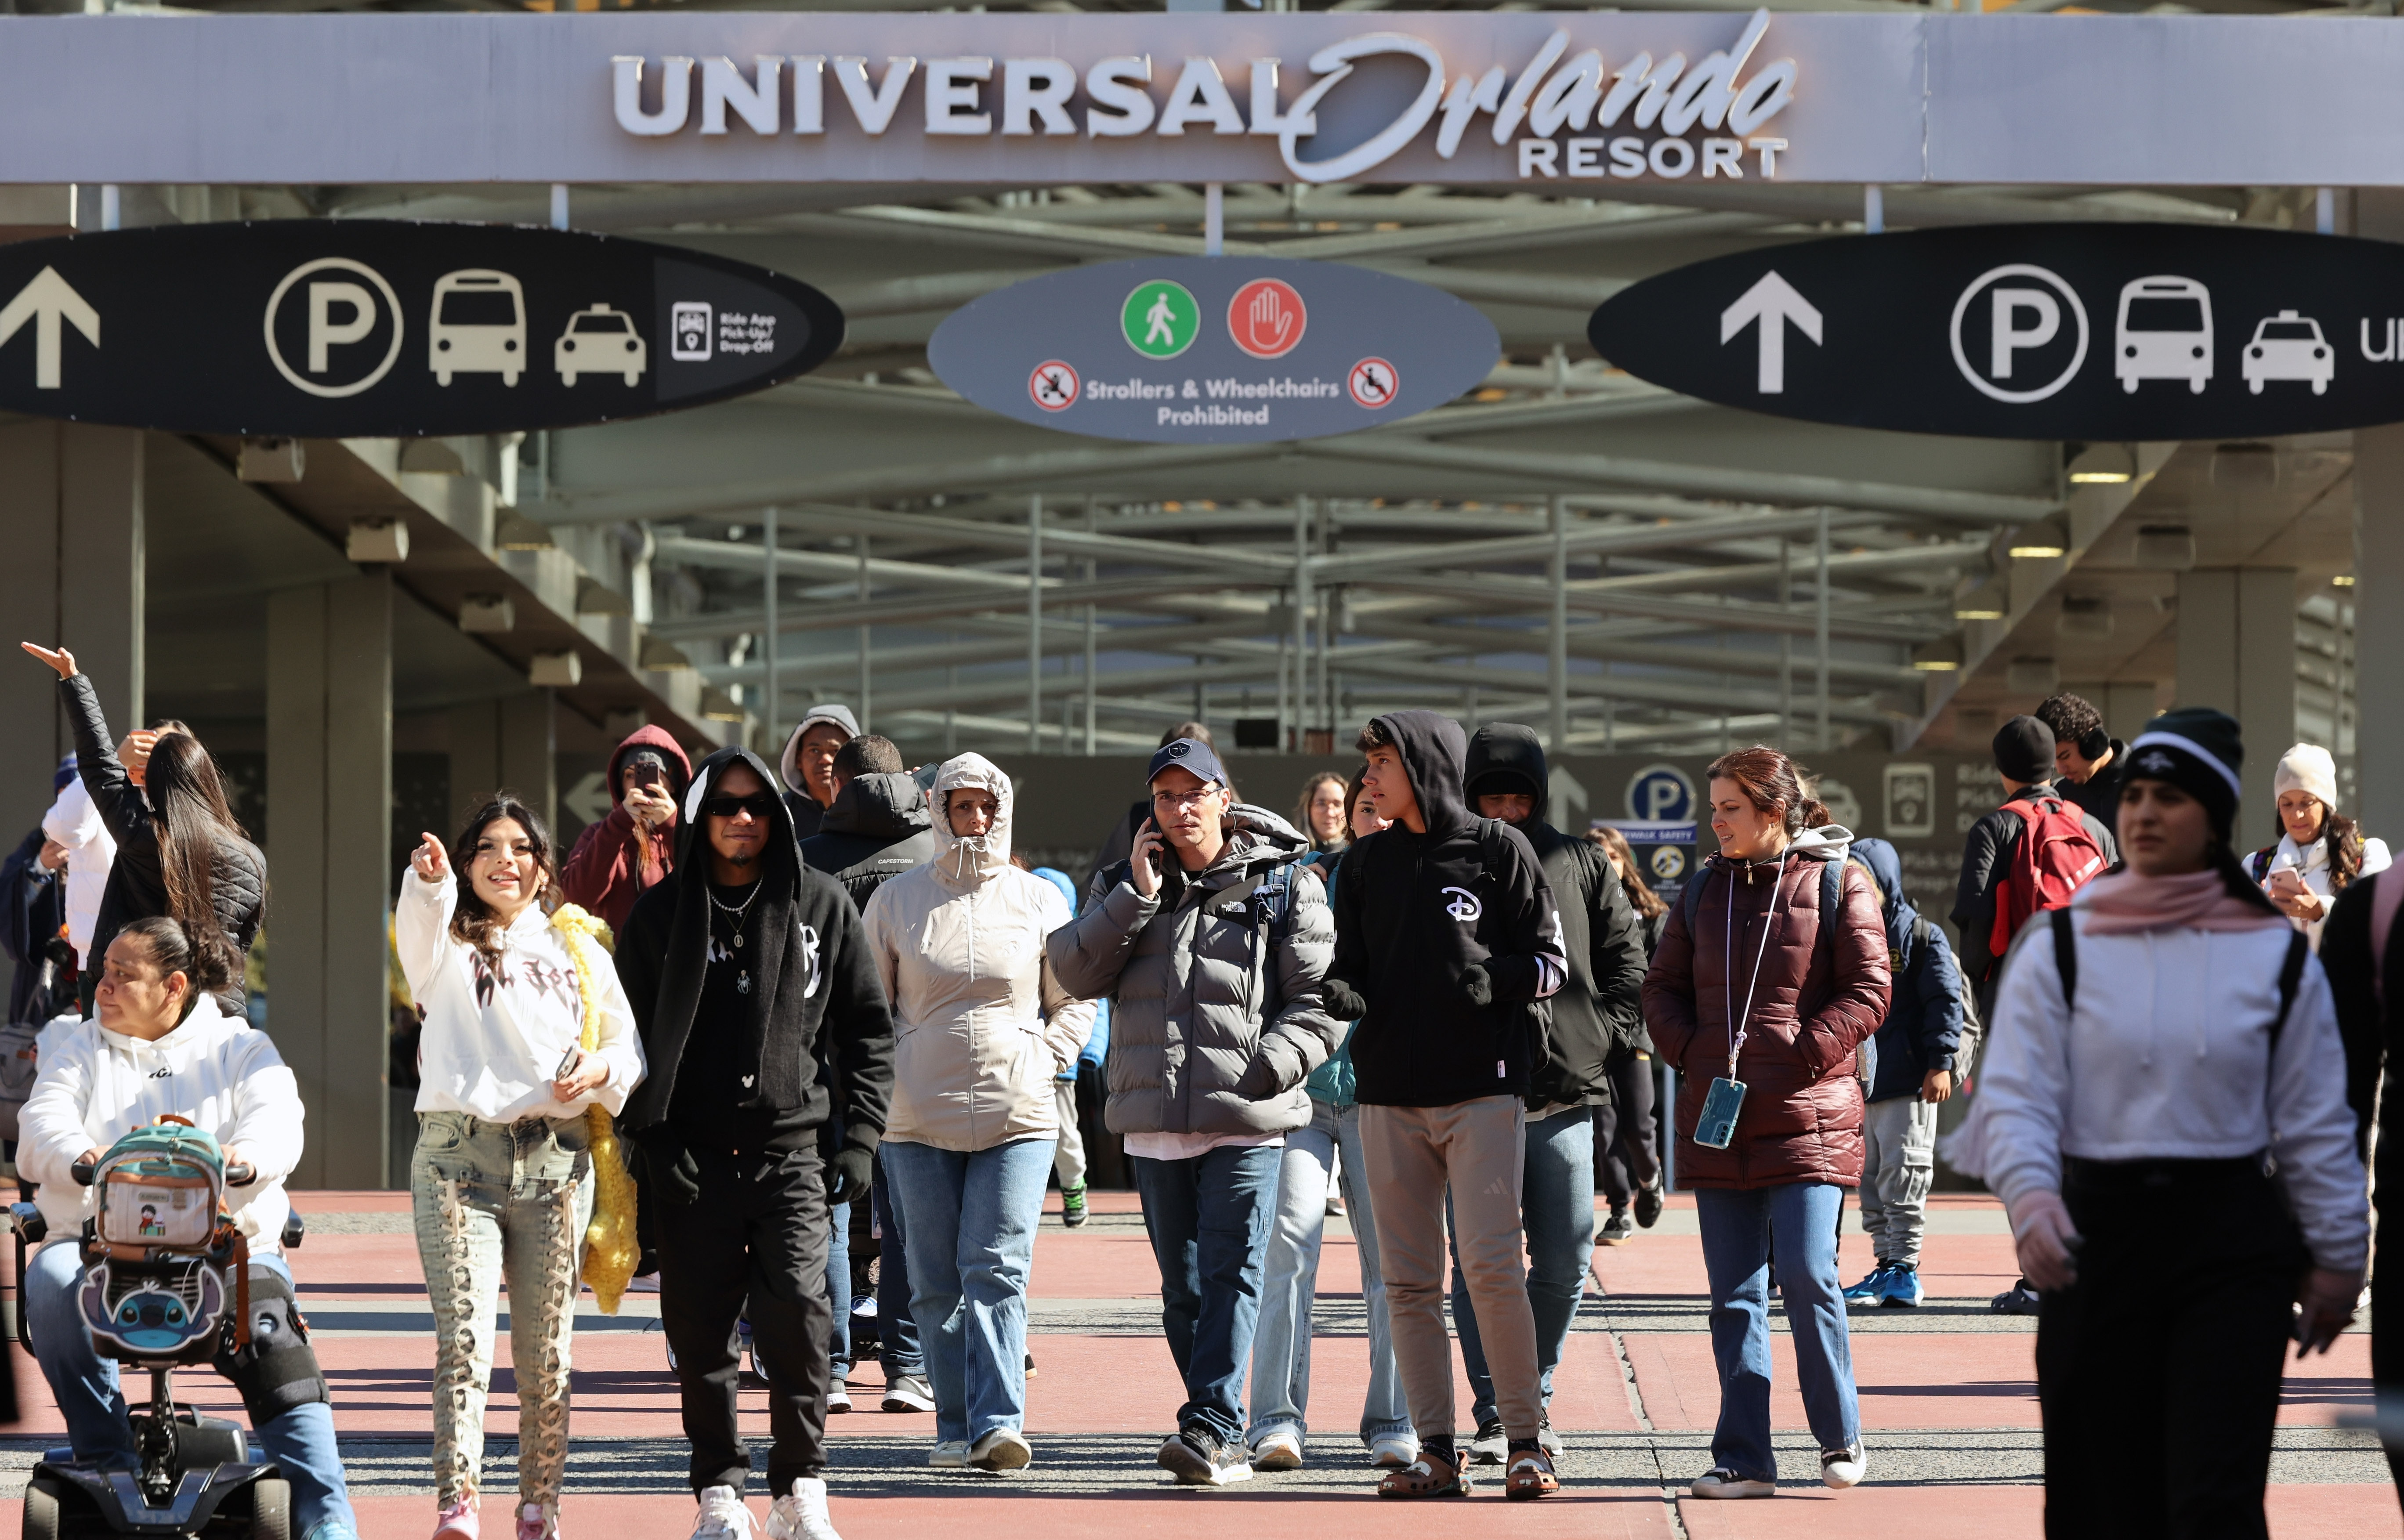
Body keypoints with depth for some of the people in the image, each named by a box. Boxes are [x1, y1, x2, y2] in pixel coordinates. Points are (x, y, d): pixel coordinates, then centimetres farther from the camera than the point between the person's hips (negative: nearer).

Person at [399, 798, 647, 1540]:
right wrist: (431, 881, -39)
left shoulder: (578, 952, 17)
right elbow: (419, 925, -16)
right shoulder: (446, 945, 8)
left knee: (546, 1353, 4)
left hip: (555, 1162, 3)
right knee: (464, 1339, -15)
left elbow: (630, 1049, 20)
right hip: (458, 1153, -2)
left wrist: (599, 1071, -3)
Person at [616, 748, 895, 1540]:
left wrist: (860, 1138, 1)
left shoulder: (820, 905, 6)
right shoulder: (662, 913, 6)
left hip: (791, 1153, -1)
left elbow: (868, 1028, 9)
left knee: (799, 1315, -12)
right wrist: (653, 1142, -3)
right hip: (694, 1157, 1)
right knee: (701, 1330, 2)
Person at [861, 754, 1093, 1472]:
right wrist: (889, 1072, 1)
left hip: (1018, 1116, -1)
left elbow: (1076, 1001, 13)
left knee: (997, 1272, -11)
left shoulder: (1040, 901, 4)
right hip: (919, 1118, 1)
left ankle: (999, 1423, -16)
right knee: (936, 1284, 3)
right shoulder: (897, 900, 4)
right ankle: (956, 1430, 10)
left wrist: (1042, 1060, 0)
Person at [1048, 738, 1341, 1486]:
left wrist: (1266, 1067, -13)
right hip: (1152, 1121, 4)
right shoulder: (1124, 884, 15)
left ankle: (1212, 1425, -18)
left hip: (1246, 1122, -4)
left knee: (1230, 1273, -14)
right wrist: (1136, 895, -5)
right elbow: (1075, 972, 3)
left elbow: (1321, 1000, 1)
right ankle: (1224, 1441, 14)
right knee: (1182, 1285, 7)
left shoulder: (1282, 883, 3)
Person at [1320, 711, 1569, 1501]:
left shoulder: (1498, 850, 1)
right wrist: (1343, 992, -9)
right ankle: (1436, 1450, 6)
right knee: (1409, 1279, 2)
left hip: (1483, 1087, -4)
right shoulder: (1366, 863, 14)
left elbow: (1550, 962, 1)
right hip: (1389, 1093, 5)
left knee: (1492, 1263, -12)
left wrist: (1493, 981, -19)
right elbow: (1351, 963, 14)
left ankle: (1525, 1441, -4)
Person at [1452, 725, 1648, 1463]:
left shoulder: (1582, 867, 9)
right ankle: (1494, 1414, 3)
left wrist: (1606, 1034, -1)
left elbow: (1627, 958, 12)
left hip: (1565, 1092, 2)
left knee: (1565, 1261, 3)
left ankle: (1533, 1398, 19)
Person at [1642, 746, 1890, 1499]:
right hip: (1718, 1123, 5)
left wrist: (1800, 1056, -13)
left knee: (1808, 1276, -12)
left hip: (1808, 1118, -5)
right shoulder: (1706, 889, 13)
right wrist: (1692, 1054, -1)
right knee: (1734, 1294, 4)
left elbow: (1867, 992, -5)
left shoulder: (1838, 883, -2)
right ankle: (1743, 1459, 7)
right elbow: (1663, 987, 16)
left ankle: (1840, 1437, 6)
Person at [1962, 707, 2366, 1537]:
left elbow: (2314, 1122, 8)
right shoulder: (2061, 947, 2)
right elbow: (2017, 1093, -8)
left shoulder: (2277, 956, 3)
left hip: (2232, 1247, -1)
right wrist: (2030, 1195, -26)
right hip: (2098, 1234, 1)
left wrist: (2336, 1255, 8)